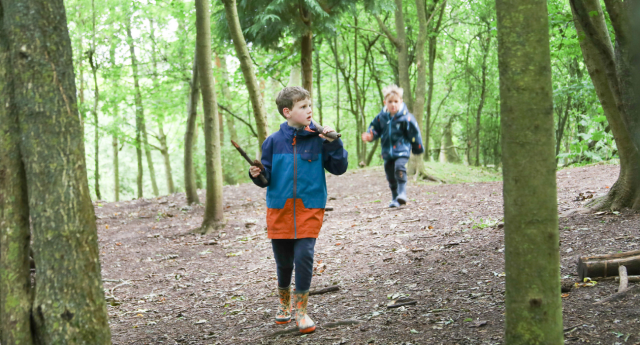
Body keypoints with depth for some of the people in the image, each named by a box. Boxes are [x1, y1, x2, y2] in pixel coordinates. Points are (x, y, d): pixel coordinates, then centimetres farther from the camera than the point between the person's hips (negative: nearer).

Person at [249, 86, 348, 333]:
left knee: (304, 256, -11)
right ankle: (284, 303, 35)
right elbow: (267, 177, 7)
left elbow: (339, 168, -2)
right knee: (283, 261, 11)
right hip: (279, 209, 2)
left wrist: (333, 143, -14)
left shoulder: (318, 139, -2)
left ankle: (301, 310, 4)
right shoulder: (274, 141, 1)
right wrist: (257, 175, -14)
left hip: (310, 208, -2)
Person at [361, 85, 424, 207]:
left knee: (399, 167, -28)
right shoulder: (381, 117, 3)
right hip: (387, 151, 5)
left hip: (402, 150, -5)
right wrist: (369, 135, -6)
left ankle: (402, 193, -25)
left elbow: (414, 133, -2)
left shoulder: (406, 118, -10)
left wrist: (418, 148, 4)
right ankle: (395, 199, 22)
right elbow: (375, 128, 15)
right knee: (390, 175, 9)